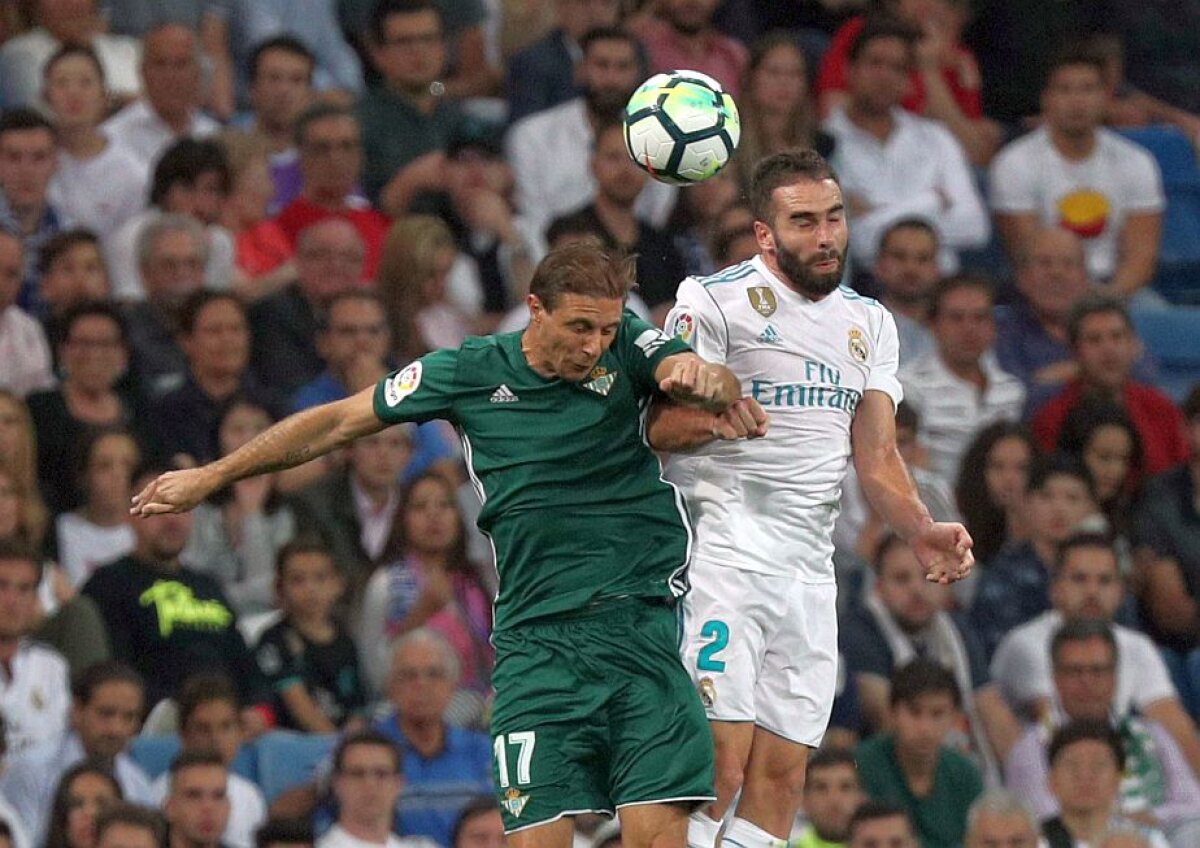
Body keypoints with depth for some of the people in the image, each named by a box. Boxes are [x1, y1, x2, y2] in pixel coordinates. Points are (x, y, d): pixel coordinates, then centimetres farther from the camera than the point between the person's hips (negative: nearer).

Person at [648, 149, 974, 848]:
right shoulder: (716, 300, -3)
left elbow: (876, 454, 12)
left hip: (810, 571, 6)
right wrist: (713, 415, -28)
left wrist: (921, 531, -6)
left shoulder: (869, 323, 16)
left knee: (783, 774, 2)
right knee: (719, 761, -17)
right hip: (723, 549, -6)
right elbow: (659, 424, -6)